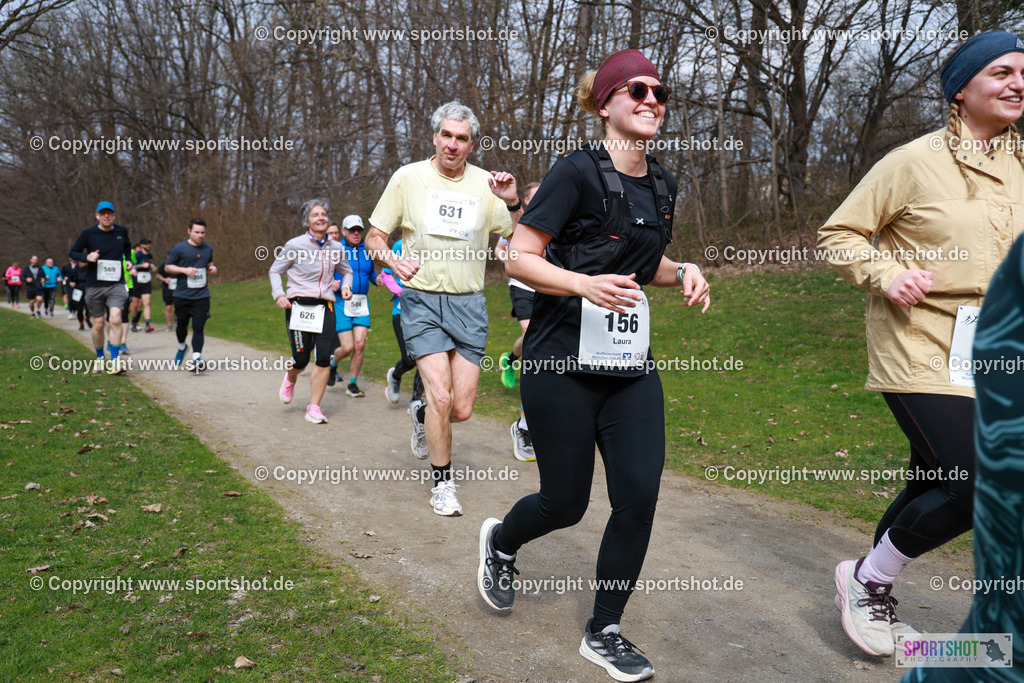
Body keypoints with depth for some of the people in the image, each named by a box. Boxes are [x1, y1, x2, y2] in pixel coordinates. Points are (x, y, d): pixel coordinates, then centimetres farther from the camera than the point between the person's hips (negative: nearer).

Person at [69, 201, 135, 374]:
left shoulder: (122, 231, 5)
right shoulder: (88, 233, -3)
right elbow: (73, 252, 5)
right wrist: (87, 257, -14)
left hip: (116, 284, 0)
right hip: (94, 286, 0)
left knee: (115, 319, -17)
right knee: (98, 324, 6)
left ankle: (114, 361, -14)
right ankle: (99, 358, 28)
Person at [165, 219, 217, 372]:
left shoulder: (208, 249, 9)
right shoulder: (179, 248, -3)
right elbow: (167, 267, 2)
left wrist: (212, 267, 5)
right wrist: (185, 270, -14)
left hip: (202, 296, 1)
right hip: (182, 295, -1)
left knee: (198, 327, -10)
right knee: (182, 326, 13)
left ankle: (197, 359, -12)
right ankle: (182, 347, 43)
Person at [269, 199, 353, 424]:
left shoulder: (336, 248, 9)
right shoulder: (295, 245, -2)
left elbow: (346, 271, 26)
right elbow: (275, 270, 7)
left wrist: (346, 285, 5)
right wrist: (279, 294, -9)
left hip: (325, 307, 3)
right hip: (299, 305, -3)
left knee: (323, 358, -9)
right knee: (301, 359, 0)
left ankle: (314, 408, 2)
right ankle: (290, 379, 39)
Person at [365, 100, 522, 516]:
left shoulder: (485, 185, 5)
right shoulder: (408, 177, 1)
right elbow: (374, 237, 5)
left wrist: (513, 203, -12)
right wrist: (392, 259, -16)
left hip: (469, 304, 2)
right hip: (422, 300, -2)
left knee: (462, 410, 1)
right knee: (441, 395, -14)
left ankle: (424, 416, 38)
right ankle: (442, 483, 8)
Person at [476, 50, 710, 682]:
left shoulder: (662, 185, 11)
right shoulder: (579, 172, -10)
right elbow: (519, 259, -13)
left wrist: (683, 273, 5)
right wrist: (583, 283, -28)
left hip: (631, 366, 6)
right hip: (564, 362, -6)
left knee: (640, 496, -2)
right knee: (567, 503, 5)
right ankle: (500, 541, 41)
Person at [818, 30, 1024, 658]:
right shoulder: (916, 161, -8)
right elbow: (838, 235, -5)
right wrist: (886, 275, -20)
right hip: (921, 349, -7)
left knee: (935, 486, 13)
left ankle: (874, 600, 34)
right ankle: (865, 579, 10)